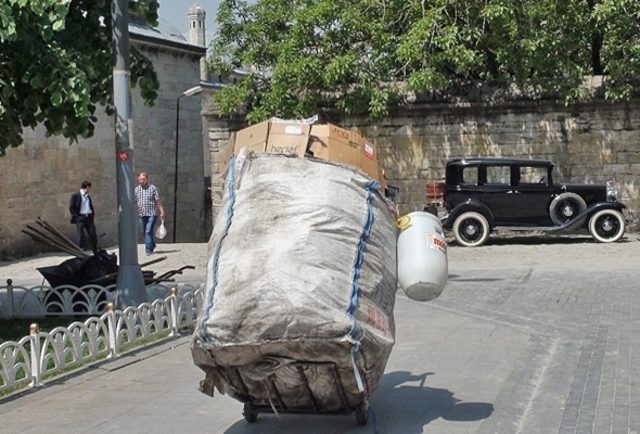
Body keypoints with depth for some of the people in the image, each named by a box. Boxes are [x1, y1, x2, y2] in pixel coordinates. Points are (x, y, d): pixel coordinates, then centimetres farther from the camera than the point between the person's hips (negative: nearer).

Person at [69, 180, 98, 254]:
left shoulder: (88, 196, 19)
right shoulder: (75, 196, -3)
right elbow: (71, 208, -6)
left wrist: (93, 214, 9)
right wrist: (76, 217, -13)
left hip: (89, 218, 6)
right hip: (80, 218, -6)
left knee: (93, 236, 7)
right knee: (80, 237, -5)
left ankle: (96, 252, 18)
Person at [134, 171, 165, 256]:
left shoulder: (152, 188, -2)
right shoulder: (137, 189, 8)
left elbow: (158, 201, -3)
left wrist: (162, 211, -8)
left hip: (152, 214, -5)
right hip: (142, 214, 5)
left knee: (148, 231, -14)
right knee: (144, 232, 11)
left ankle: (148, 249, -11)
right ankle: (152, 245, 31)